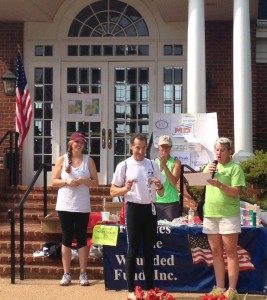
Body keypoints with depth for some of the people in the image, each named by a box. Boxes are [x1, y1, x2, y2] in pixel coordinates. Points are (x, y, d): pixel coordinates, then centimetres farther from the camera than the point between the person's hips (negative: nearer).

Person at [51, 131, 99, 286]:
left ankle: (83, 274, 11)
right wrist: (67, 182, -15)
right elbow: (54, 181, 2)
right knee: (67, 238, 7)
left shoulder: (88, 160, 3)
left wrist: (83, 181, -15)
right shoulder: (62, 159, 2)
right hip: (65, 206, 0)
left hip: (82, 207, 0)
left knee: (82, 238, 4)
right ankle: (67, 274, 15)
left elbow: (96, 182, 3)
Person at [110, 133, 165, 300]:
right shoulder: (124, 165, -3)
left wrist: (160, 187, -13)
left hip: (150, 209, 4)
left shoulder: (153, 165, 7)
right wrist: (126, 188, -21)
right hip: (134, 209, -3)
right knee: (133, 249, 1)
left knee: (149, 249, 10)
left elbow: (162, 193, 10)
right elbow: (113, 191, -2)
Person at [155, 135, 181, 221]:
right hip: (156, 202, 2)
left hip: (171, 202, -2)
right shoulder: (154, 162, 5)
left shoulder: (175, 162, -2)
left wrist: (164, 165, -20)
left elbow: (173, 182, -15)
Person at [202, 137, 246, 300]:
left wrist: (220, 185, -25)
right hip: (210, 214, 6)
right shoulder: (211, 166, 14)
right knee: (216, 252, 10)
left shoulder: (235, 167, -4)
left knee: (230, 252, 0)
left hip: (229, 215, -5)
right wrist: (206, 172, -4)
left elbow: (236, 192, -12)